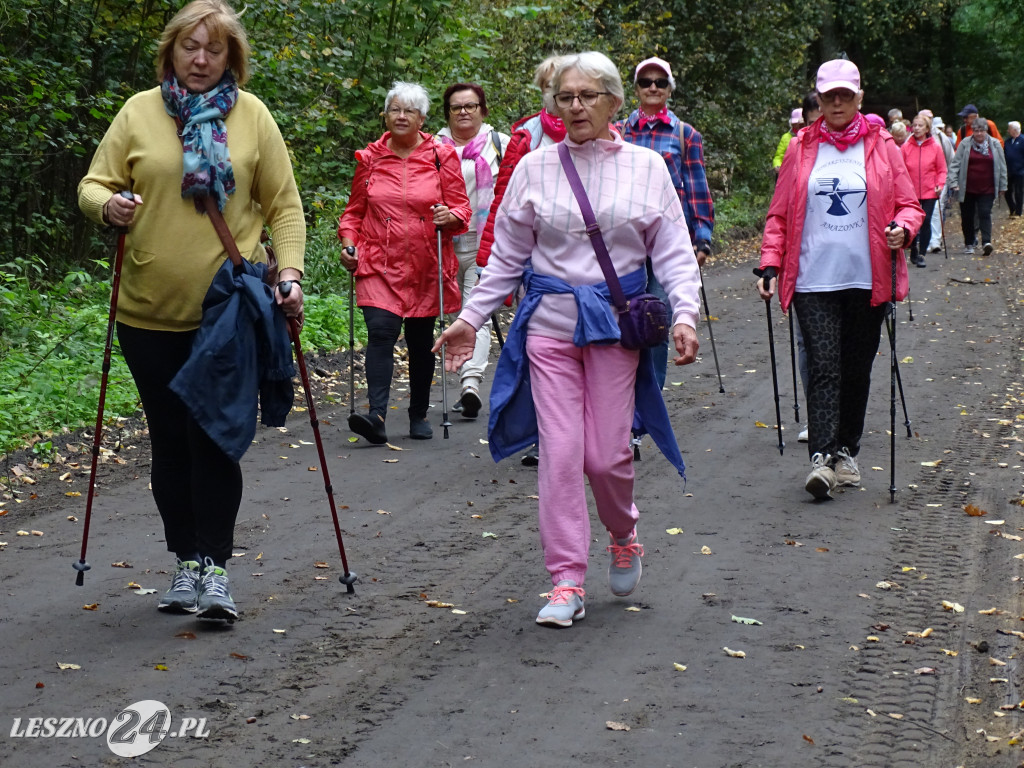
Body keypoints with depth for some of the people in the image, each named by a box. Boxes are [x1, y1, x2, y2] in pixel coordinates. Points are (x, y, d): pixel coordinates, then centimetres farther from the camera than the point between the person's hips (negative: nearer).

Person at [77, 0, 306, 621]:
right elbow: (93, 186, 5)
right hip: (151, 313, 2)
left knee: (216, 437, -6)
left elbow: (285, 206, 5)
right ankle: (186, 562, 22)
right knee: (171, 441, 9)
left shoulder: (251, 115, 3)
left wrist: (290, 271, -8)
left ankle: (215, 567, 3)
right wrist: (108, 205, -18)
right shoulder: (140, 112, 4)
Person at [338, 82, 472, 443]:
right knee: (381, 331, -18)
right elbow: (354, 210, 15)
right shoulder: (370, 158, 7)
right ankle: (377, 416, -26)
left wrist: (450, 216, -19)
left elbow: (461, 208, 3)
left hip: (426, 267, 0)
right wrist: (348, 242, -1)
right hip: (380, 265, 0)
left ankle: (419, 416, 25)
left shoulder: (442, 157, 3)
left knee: (421, 340, 10)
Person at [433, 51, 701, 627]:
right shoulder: (534, 169, 5)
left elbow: (674, 253, 3)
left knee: (607, 454, -3)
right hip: (549, 323, 1)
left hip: (616, 322, -1)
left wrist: (685, 315, -11)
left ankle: (624, 534, 31)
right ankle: (568, 582, 3)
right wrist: (472, 319, 7)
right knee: (560, 451, -5)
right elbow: (507, 256, 12)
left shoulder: (646, 166, 4)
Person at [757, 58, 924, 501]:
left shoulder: (881, 147, 6)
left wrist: (903, 228, -14)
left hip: (867, 279, 1)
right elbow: (779, 214, 9)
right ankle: (821, 458, -15)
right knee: (823, 367, -10)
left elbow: (909, 204, 8)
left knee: (857, 368, 8)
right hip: (813, 280, -1)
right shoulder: (802, 150, 7)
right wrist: (770, 265, -1)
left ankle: (847, 452, 21)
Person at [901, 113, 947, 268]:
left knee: (926, 222, -4)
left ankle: (921, 254, 3)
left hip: (929, 192, -1)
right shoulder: (906, 147, 1)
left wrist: (940, 185, -8)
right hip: (910, 191, 1)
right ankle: (913, 252, 22)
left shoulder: (935, 147, 1)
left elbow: (942, 170, 6)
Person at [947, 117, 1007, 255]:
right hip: (967, 189, 1)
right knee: (967, 217, 7)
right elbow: (955, 164, 0)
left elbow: (1002, 167, 10)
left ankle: (986, 242, -19)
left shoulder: (995, 145, 4)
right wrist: (953, 182, -11)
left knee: (985, 214, -12)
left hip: (987, 189, 0)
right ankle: (968, 244, 19)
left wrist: (1002, 186, 10)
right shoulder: (965, 144, 0)